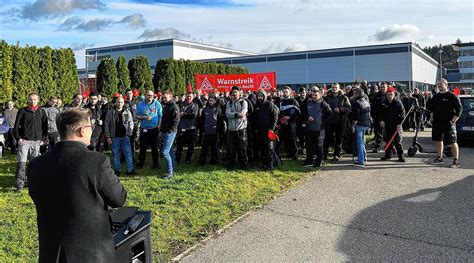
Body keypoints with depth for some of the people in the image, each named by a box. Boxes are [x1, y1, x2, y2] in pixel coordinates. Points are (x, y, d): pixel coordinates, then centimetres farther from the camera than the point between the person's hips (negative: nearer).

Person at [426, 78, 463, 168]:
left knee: (453, 142, -5)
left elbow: (459, 109, -6)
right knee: (438, 140, 14)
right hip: (437, 123, 7)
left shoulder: (452, 96, -5)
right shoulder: (436, 96, 13)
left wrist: (453, 120, -13)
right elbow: (430, 108, 19)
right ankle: (439, 157, 28)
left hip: (448, 123, -6)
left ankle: (456, 161, 0)